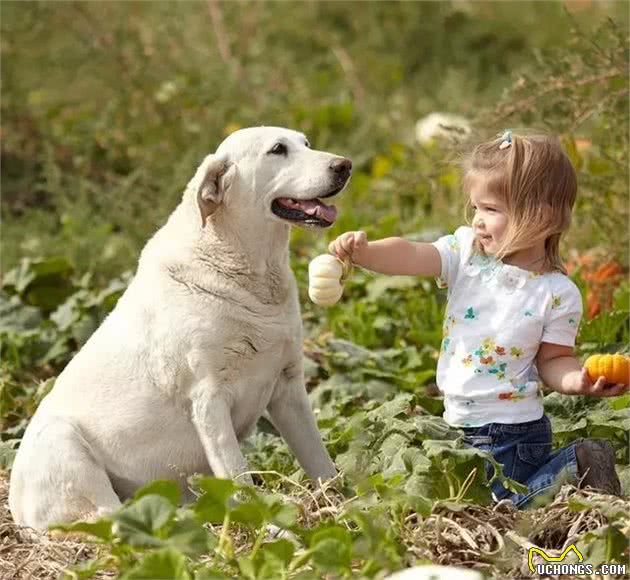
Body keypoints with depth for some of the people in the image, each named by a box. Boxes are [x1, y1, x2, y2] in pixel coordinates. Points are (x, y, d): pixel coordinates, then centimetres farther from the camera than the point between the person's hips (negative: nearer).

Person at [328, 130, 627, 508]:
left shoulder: (558, 293, -13)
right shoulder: (467, 253, -3)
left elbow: (553, 360, -5)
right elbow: (411, 257, -16)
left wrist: (577, 380, -26)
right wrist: (362, 251, -34)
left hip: (511, 433, -6)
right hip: (461, 424, 6)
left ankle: (576, 464, 9)